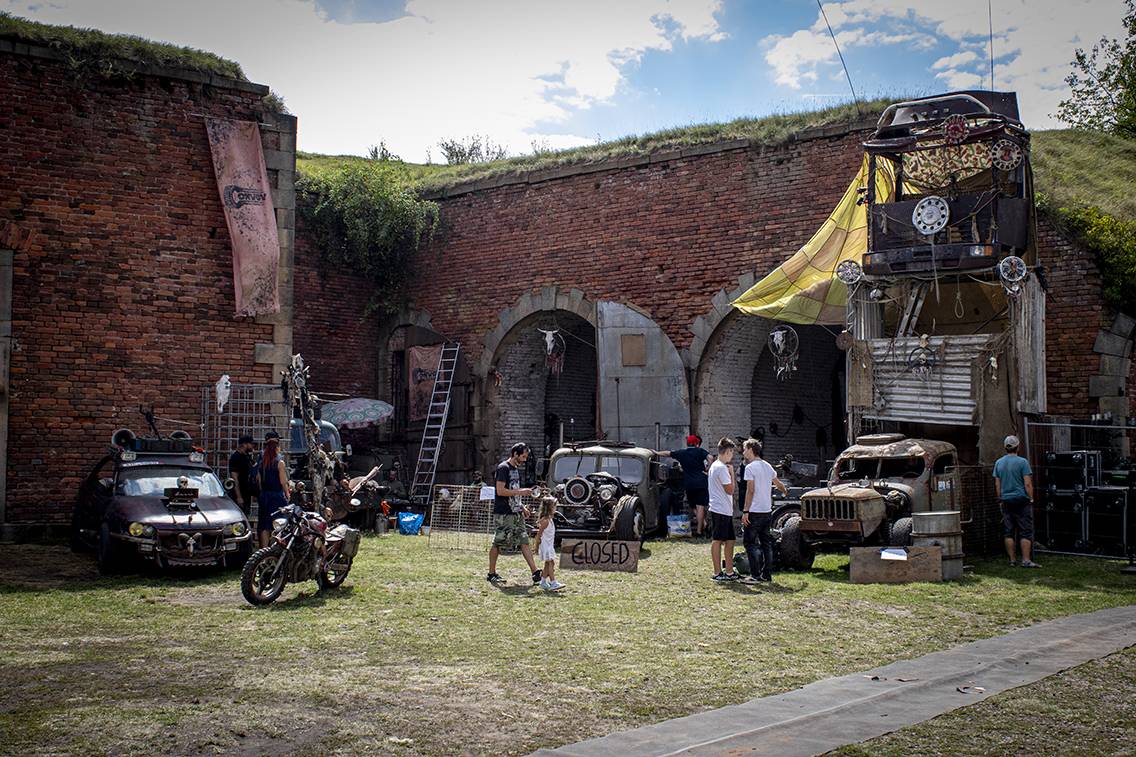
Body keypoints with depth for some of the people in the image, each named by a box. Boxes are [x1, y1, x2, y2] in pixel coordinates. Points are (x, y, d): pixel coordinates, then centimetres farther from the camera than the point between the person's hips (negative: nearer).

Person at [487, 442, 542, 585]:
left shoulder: (516, 469, 17)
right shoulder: (503, 468, -11)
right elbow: (501, 491, -19)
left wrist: (522, 507, 15)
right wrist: (520, 492, -17)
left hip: (516, 513, 8)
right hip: (503, 514, -8)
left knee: (524, 541, 2)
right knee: (498, 543, 0)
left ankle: (535, 572, -2)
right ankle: (491, 574, 10)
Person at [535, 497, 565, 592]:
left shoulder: (549, 520, 12)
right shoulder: (546, 521, -17)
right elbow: (539, 535, -16)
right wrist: (537, 547, -13)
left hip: (549, 546, 10)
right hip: (545, 545, -10)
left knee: (548, 564, 14)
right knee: (551, 563, -15)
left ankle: (543, 582, 21)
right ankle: (553, 583, -20)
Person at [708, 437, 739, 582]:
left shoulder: (714, 465, 16)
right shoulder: (722, 468, -16)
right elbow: (730, 490, -14)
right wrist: (731, 473, -8)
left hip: (720, 509, 10)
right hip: (721, 510, -10)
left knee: (729, 540, 12)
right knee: (717, 541, -5)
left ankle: (730, 572, 15)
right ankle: (718, 573, -1)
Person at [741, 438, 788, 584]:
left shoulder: (750, 467, -12)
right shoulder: (767, 466, 12)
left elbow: (750, 491, -17)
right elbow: (778, 483, 27)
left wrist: (745, 511, -16)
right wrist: (785, 490, 49)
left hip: (755, 512, -8)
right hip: (767, 511, 8)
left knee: (750, 542, -4)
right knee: (766, 543, 13)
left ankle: (755, 575, -8)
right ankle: (767, 574, 17)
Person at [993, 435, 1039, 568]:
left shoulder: (998, 463, 7)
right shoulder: (1022, 462, -8)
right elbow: (1028, 484, -10)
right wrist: (1031, 498, -2)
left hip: (1006, 501, 5)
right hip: (1021, 499, -5)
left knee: (1009, 532, 7)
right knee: (1026, 531, -3)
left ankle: (1013, 560, 8)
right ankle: (1026, 560, -9)